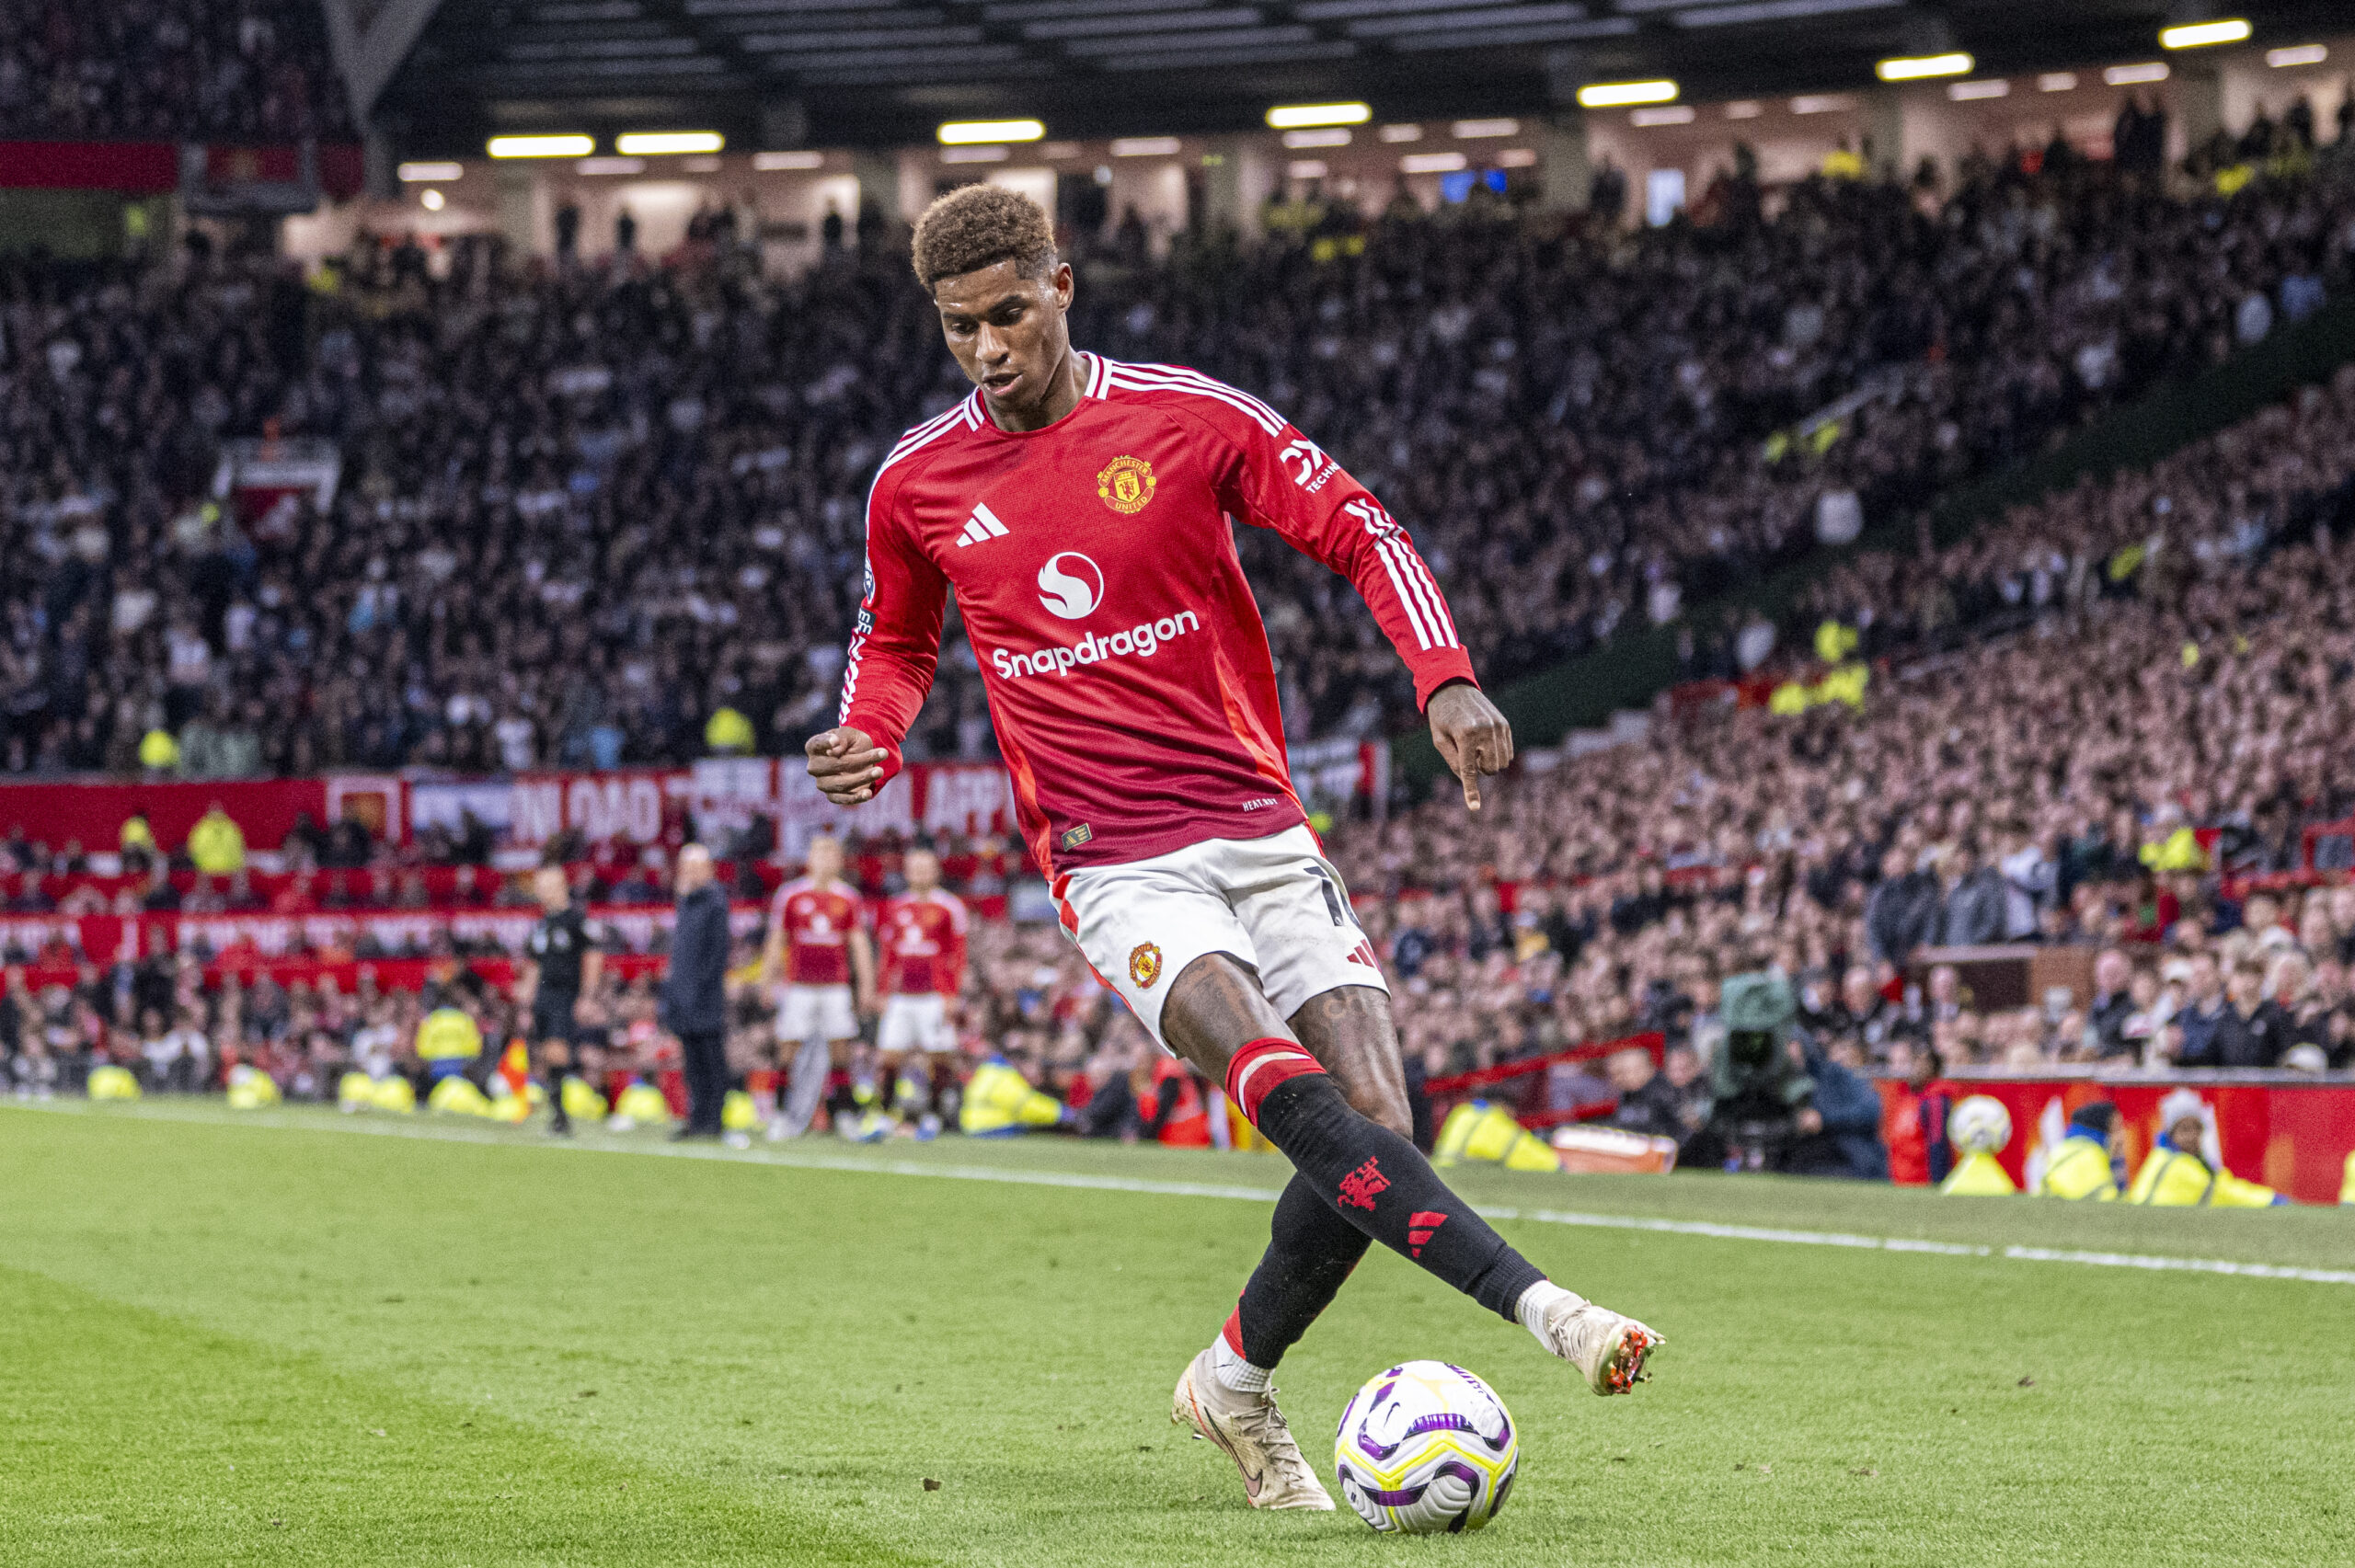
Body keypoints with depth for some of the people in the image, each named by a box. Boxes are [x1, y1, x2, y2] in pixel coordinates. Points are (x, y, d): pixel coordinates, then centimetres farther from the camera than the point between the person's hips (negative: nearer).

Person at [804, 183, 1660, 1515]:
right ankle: (1535, 1301, -35)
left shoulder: (1190, 420, 0)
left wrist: (1448, 680, -13)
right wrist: (870, 742, 1)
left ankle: (1237, 1385, 14)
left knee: (1375, 1128, -9)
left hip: (1263, 832, 2)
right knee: (1288, 1088, -27)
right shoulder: (918, 484, 5)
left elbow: (1364, 533, 2)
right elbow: (897, 641, 23)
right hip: (1118, 869, -2)